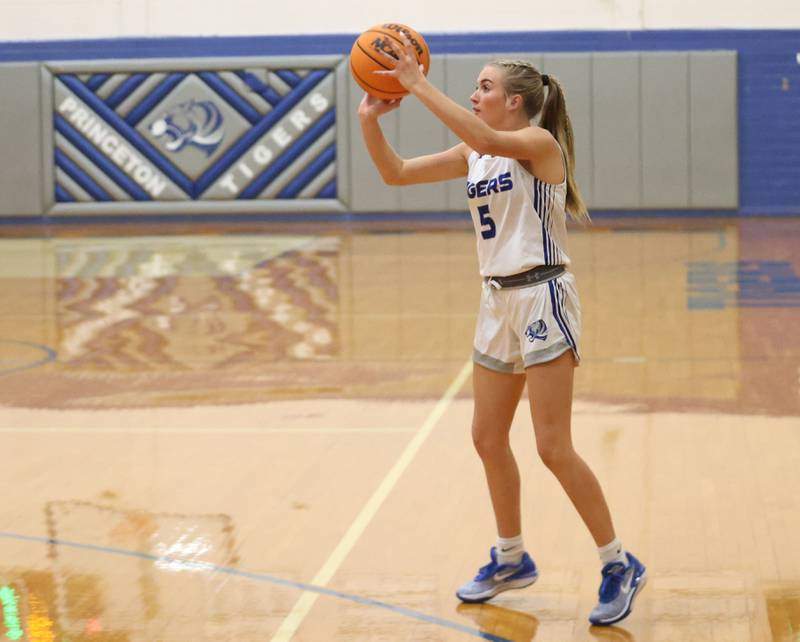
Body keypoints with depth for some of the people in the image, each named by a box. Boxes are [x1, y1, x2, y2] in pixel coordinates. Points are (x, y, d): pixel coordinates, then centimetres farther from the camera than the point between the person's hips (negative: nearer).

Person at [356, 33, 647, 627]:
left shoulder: (540, 144, -12)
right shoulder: (472, 156, 10)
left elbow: (486, 138, -32)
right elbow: (395, 173, 10)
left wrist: (420, 86, -29)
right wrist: (370, 121, -6)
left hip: (543, 299, -8)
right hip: (499, 301, 8)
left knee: (554, 448, -9)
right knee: (488, 438, 13)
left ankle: (620, 565, 1)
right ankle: (512, 560, 30)